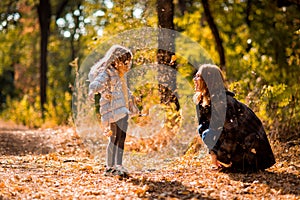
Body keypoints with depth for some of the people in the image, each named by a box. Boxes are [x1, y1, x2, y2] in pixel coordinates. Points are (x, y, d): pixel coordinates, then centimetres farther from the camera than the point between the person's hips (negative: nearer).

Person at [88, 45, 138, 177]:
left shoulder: (118, 75, 20)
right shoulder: (106, 73, -9)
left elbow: (125, 91, 36)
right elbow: (97, 82, -30)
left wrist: (131, 103, 47)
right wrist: (92, 90, -51)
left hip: (121, 110, 10)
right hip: (114, 110, -10)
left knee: (114, 140, 15)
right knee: (120, 137, -22)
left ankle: (110, 168, 23)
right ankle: (118, 166, -29)